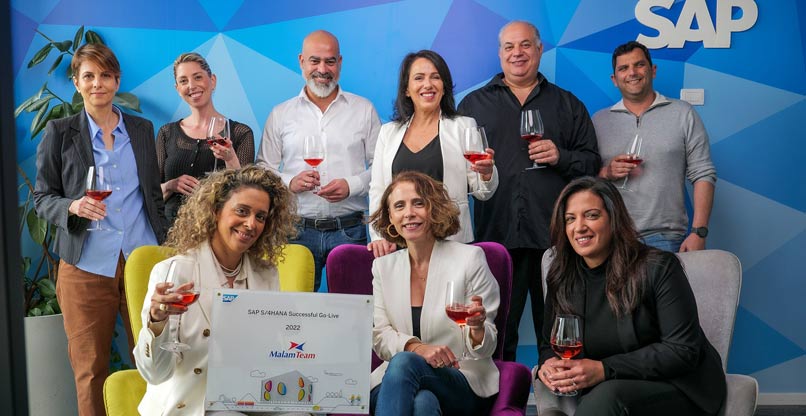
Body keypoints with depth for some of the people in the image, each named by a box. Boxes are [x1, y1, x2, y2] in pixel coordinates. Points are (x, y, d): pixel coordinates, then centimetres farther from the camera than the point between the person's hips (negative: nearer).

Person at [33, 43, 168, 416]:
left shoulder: (142, 130, 12)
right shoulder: (58, 133, 4)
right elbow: (41, 197, 6)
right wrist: (73, 207, -15)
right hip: (86, 266, -1)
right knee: (90, 368, 3)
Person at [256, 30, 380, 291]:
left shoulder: (364, 110, 9)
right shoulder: (280, 115, 11)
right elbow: (263, 170, 10)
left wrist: (351, 185, -10)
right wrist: (290, 182, -9)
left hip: (349, 230, 0)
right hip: (297, 230, 1)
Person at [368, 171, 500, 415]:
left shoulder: (470, 258, 0)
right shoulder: (383, 266, 10)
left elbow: (485, 349, 0)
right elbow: (379, 335, 3)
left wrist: (477, 328, -25)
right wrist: (416, 347, -18)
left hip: (465, 383, -1)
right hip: (398, 378, 1)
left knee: (403, 363, -33)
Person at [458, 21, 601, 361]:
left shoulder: (567, 104, 15)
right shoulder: (474, 104, 15)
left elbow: (592, 162, 12)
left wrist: (560, 157, -6)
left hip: (554, 236, 0)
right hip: (495, 233, 0)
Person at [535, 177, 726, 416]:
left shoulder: (658, 268, -11)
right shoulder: (561, 279, 3)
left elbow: (683, 350, -16)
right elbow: (550, 345, 12)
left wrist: (604, 369, -24)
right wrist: (549, 364, -14)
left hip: (679, 388, -3)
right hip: (602, 390, 3)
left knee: (608, 395, -36)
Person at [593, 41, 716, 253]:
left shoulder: (683, 114, 6)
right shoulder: (599, 120, 12)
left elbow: (703, 175, 1)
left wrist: (699, 233, -8)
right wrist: (606, 173, -11)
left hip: (665, 237, -1)